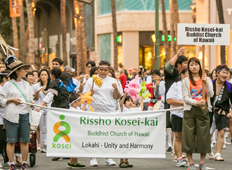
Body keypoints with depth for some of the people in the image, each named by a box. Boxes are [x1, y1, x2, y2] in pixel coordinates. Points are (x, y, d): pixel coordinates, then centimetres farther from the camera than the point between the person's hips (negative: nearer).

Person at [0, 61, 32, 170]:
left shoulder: (26, 84, 18)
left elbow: (30, 98, 22)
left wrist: (31, 102, 2)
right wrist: (12, 100, -11)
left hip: (25, 114, 4)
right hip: (12, 115, -4)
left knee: (25, 140, 1)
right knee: (11, 140, -3)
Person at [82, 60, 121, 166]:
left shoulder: (112, 81, 11)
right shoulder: (91, 80, 6)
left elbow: (117, 97, 10)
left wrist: (116, 89, -9)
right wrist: (90, 93, -14)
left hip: (109, 111, 2)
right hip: (94, 112, -2)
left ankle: (108, 157, 11)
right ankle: (93, 158, 5)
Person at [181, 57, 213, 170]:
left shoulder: (207, 80, 10)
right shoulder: (185, 81, 5)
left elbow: (211, 95, -1)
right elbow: (185, 98, -2)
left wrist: (206, 84, -15)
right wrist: (196, 102, -17)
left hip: (203, 110, 1)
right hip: (190, 111, -1)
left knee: (203, 135, 0)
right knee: (189, 135, -3)